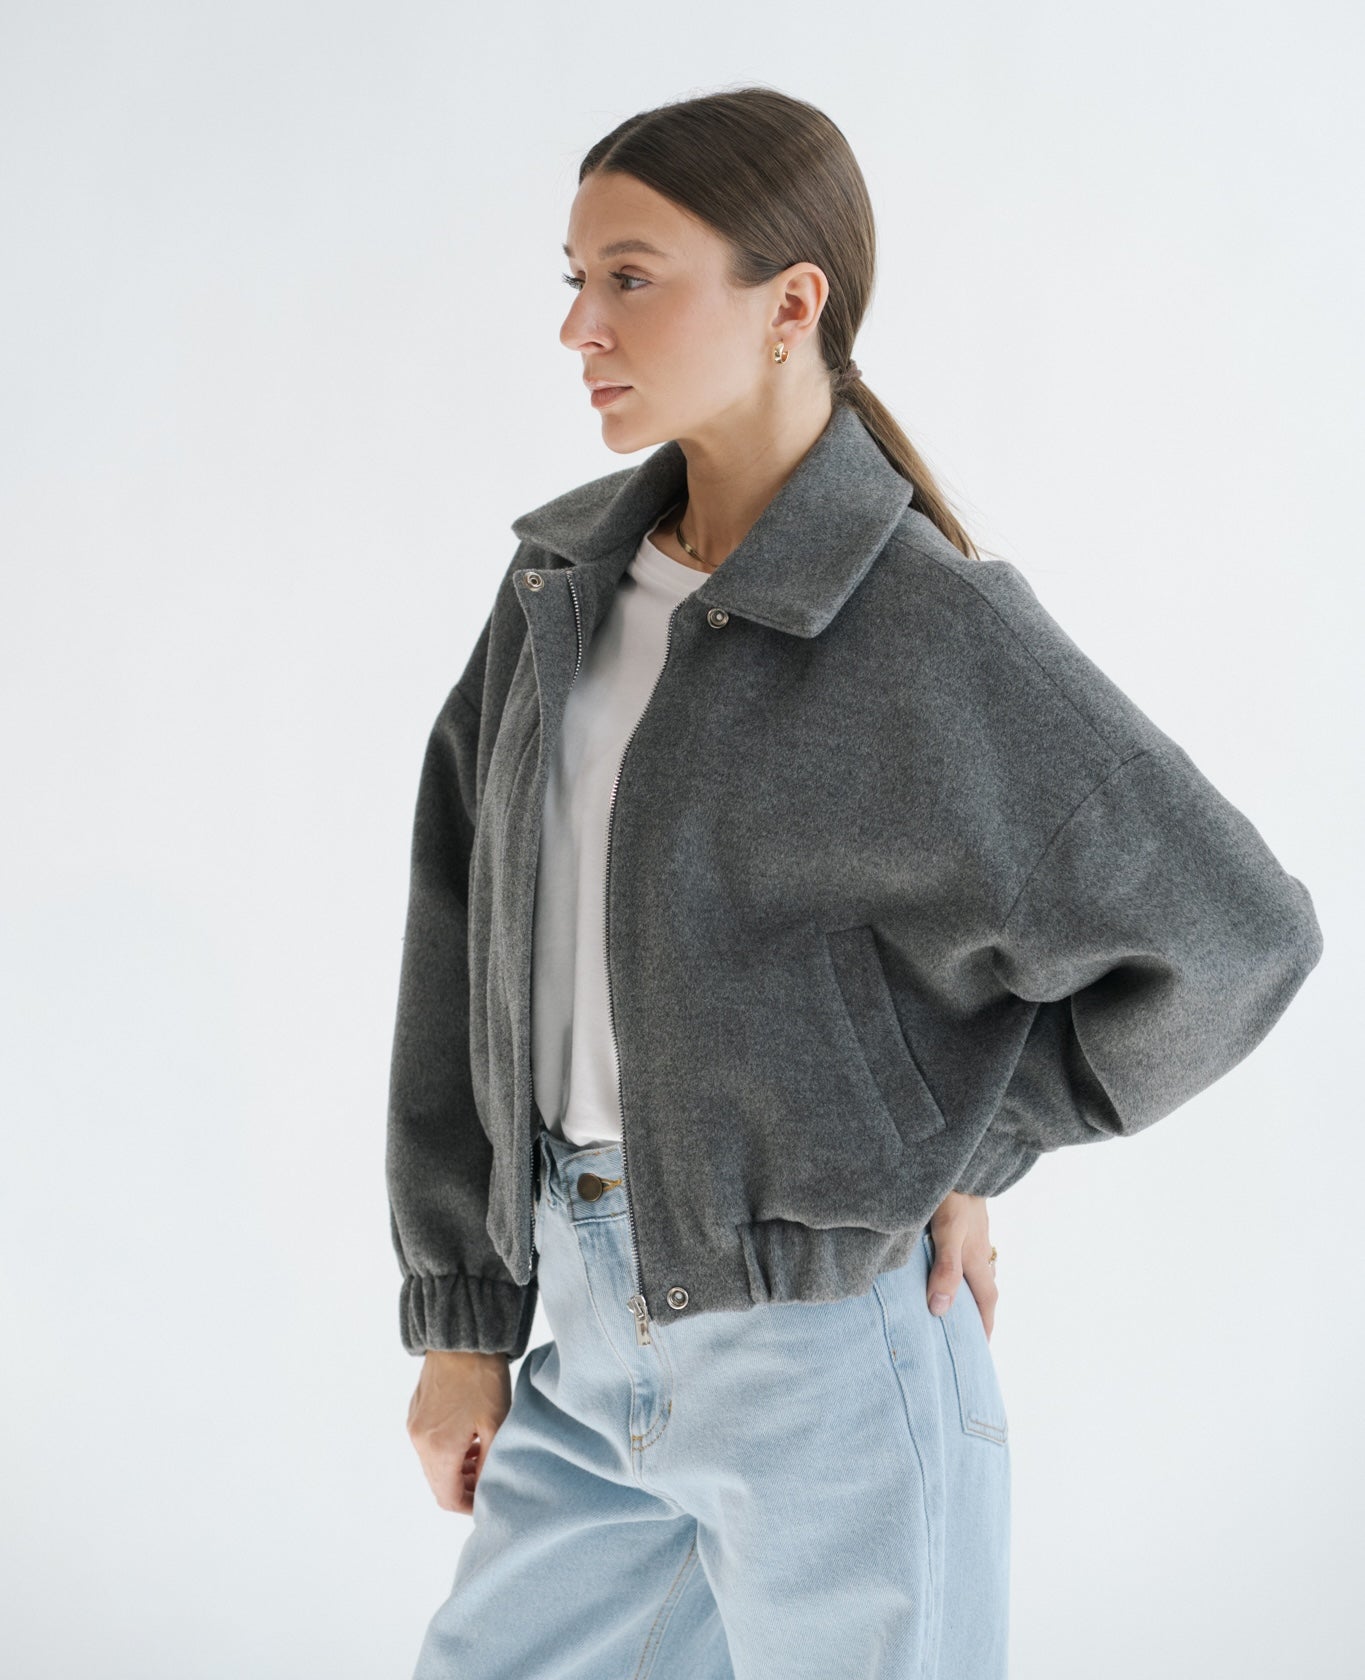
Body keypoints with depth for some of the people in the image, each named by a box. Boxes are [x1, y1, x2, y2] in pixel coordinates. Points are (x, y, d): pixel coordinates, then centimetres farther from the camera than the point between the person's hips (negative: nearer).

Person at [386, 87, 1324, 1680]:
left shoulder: (937, 635, -16)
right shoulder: (567, 579, 4)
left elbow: (1233, 936, -8)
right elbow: (471, 945, 6)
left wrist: (967, 1150, -6)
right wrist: (460, 1319, 6)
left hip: (822, 1329, -6)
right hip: (599, 1323, 6)